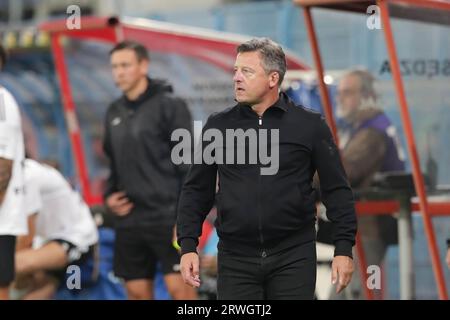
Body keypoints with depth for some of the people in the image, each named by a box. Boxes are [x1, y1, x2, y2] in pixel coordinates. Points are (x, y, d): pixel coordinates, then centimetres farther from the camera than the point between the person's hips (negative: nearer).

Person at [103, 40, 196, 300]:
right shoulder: (114, 112, 14)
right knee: (138, 291, 7)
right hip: (130, 218, 6)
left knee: (179, 286, -9)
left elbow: (188, 165, -9)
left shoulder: (169, 105, -6)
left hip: (167, 217, -6)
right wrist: (110, 195, 7)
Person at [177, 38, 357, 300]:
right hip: (236, 258, 2)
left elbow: (337, 190, 2)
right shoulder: (218, 127, 7)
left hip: (293, 257, -2)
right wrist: (188, 245, 1)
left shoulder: (310, 126, 1)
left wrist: (344, 248, -4)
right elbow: (196, 190, 11)